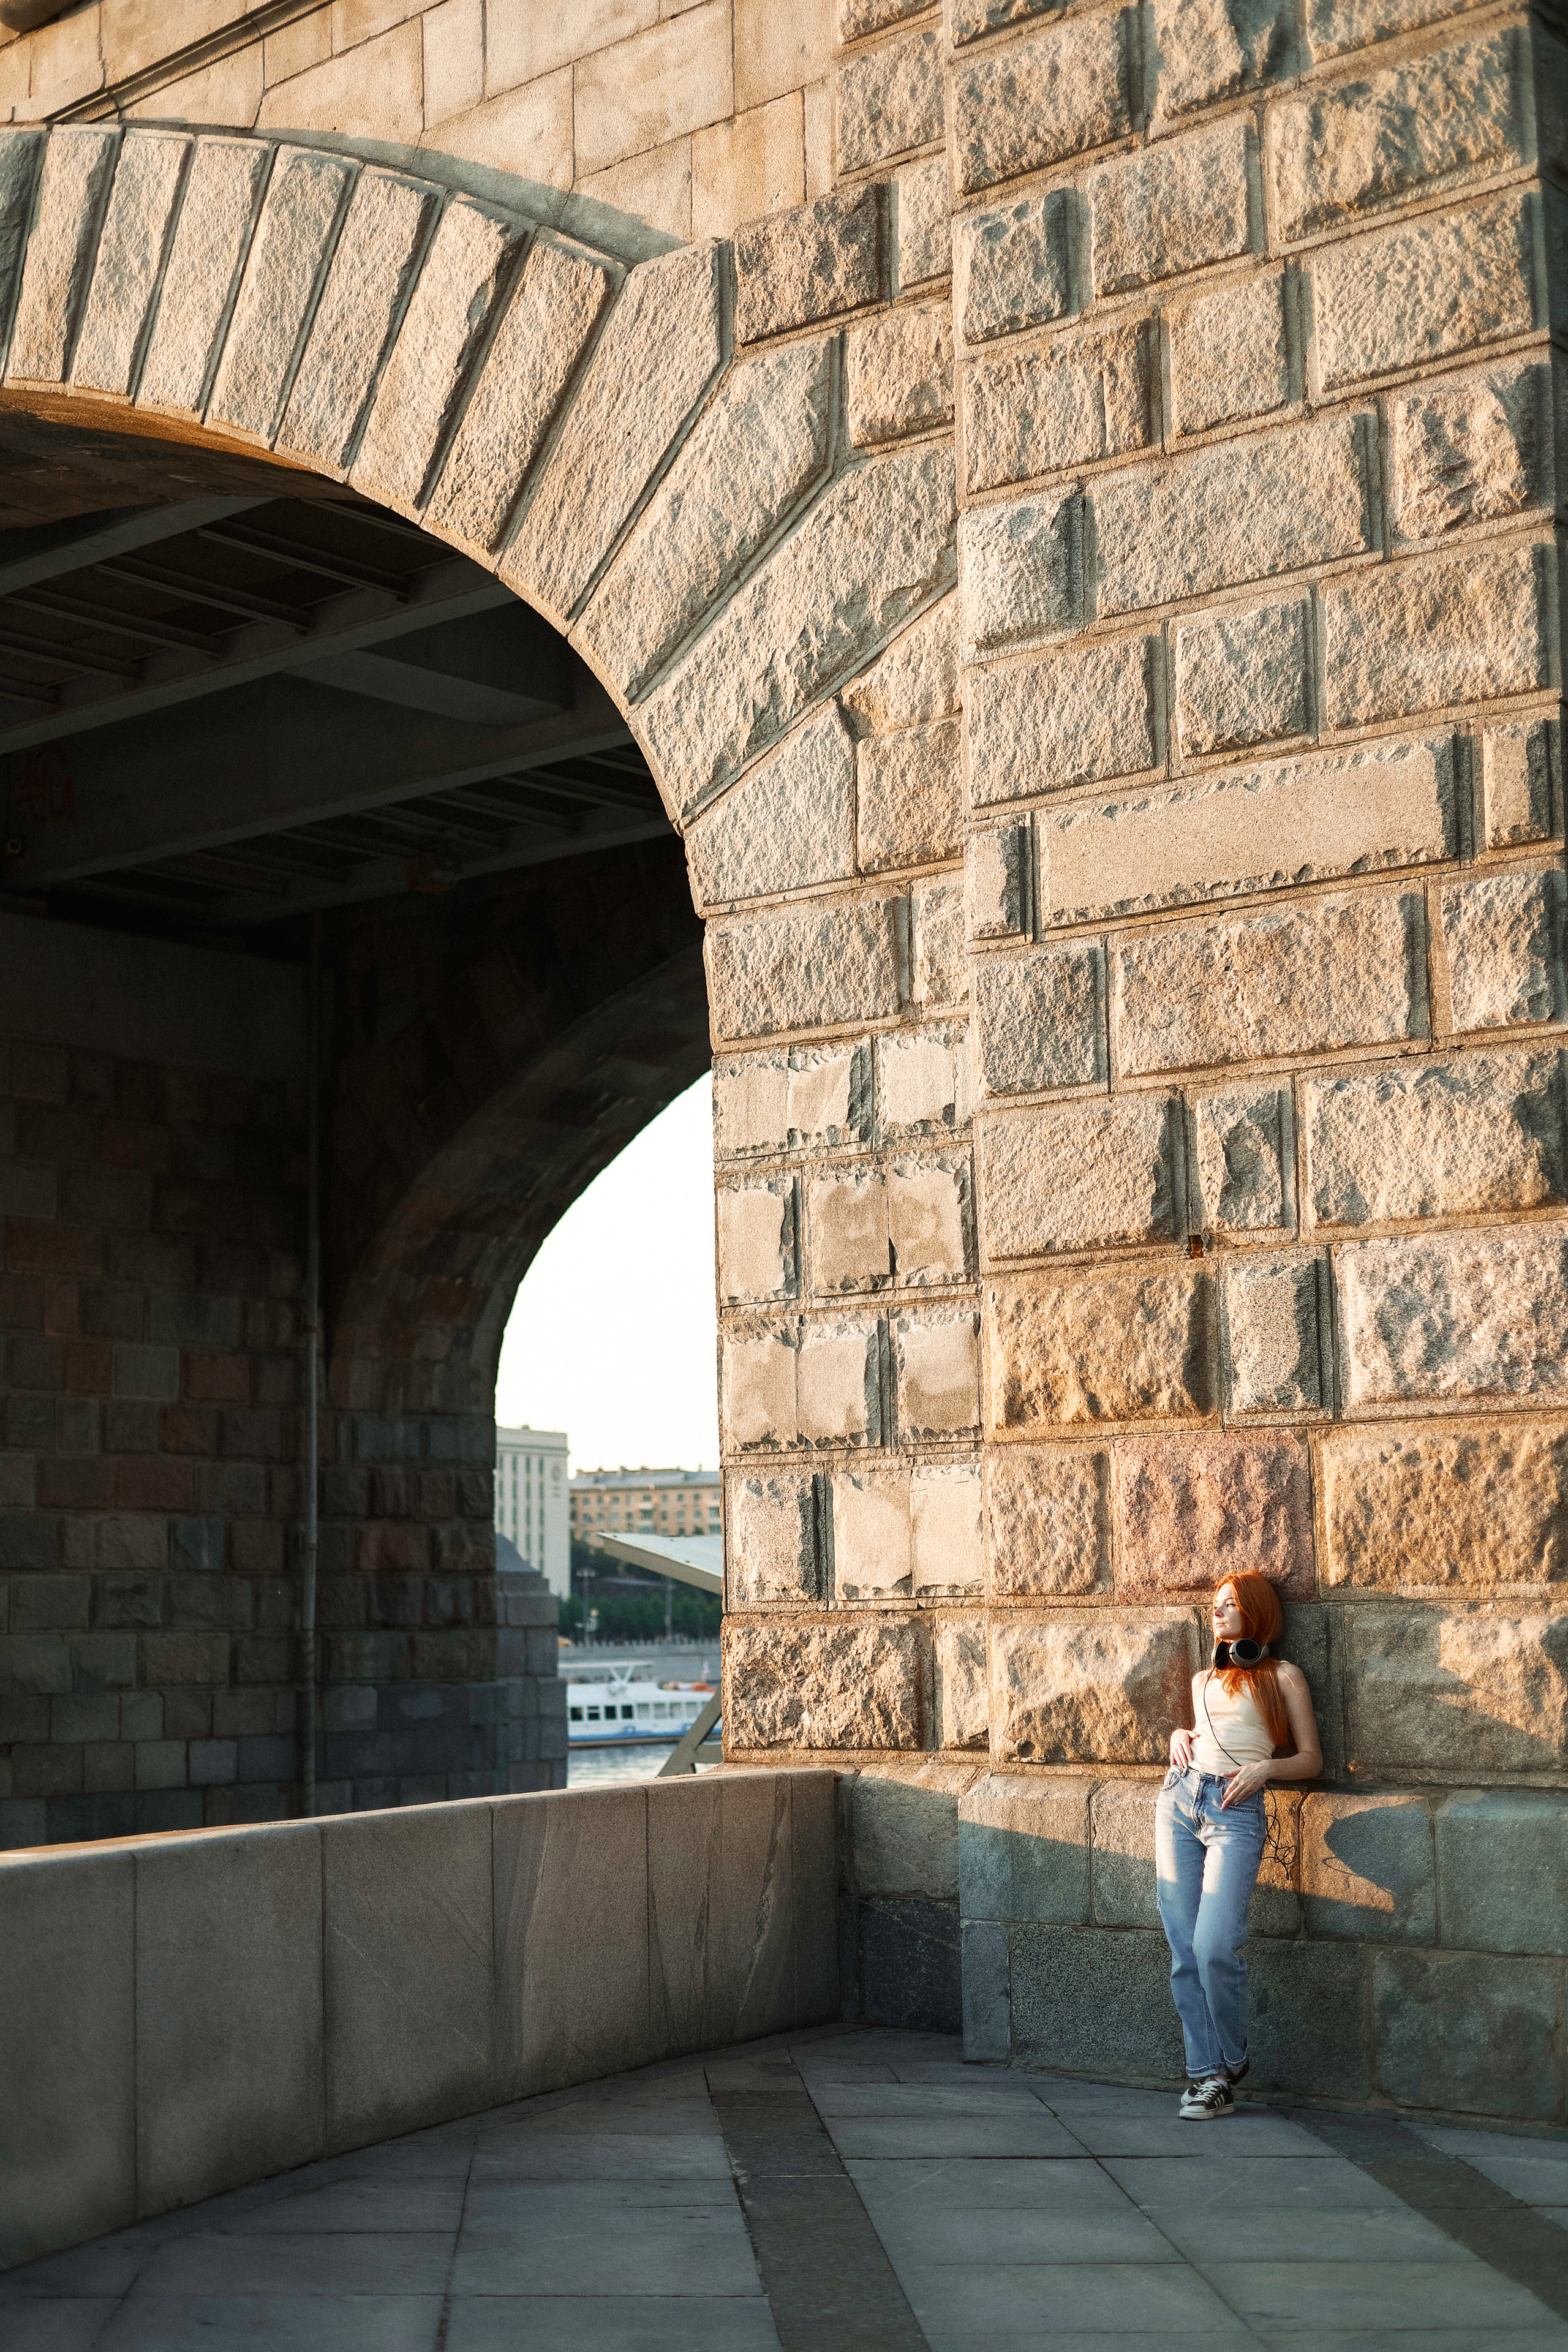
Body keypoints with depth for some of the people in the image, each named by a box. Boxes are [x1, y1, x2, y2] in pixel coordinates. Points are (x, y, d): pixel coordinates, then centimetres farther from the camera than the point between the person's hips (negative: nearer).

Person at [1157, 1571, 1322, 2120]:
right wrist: (1179, 1736, 13)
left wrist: (1264, 1767, -11)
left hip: (1236, 1811, -5)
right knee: (1184, 1948, -2)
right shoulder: (1203, 1680, 23)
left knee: (1215, 1947, -16)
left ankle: (1230, 2064, 5)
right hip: (1179, 1799, 5)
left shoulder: (1283, 1677, 9)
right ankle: (1204, 2071, 3)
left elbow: (1311, 1759, 6)